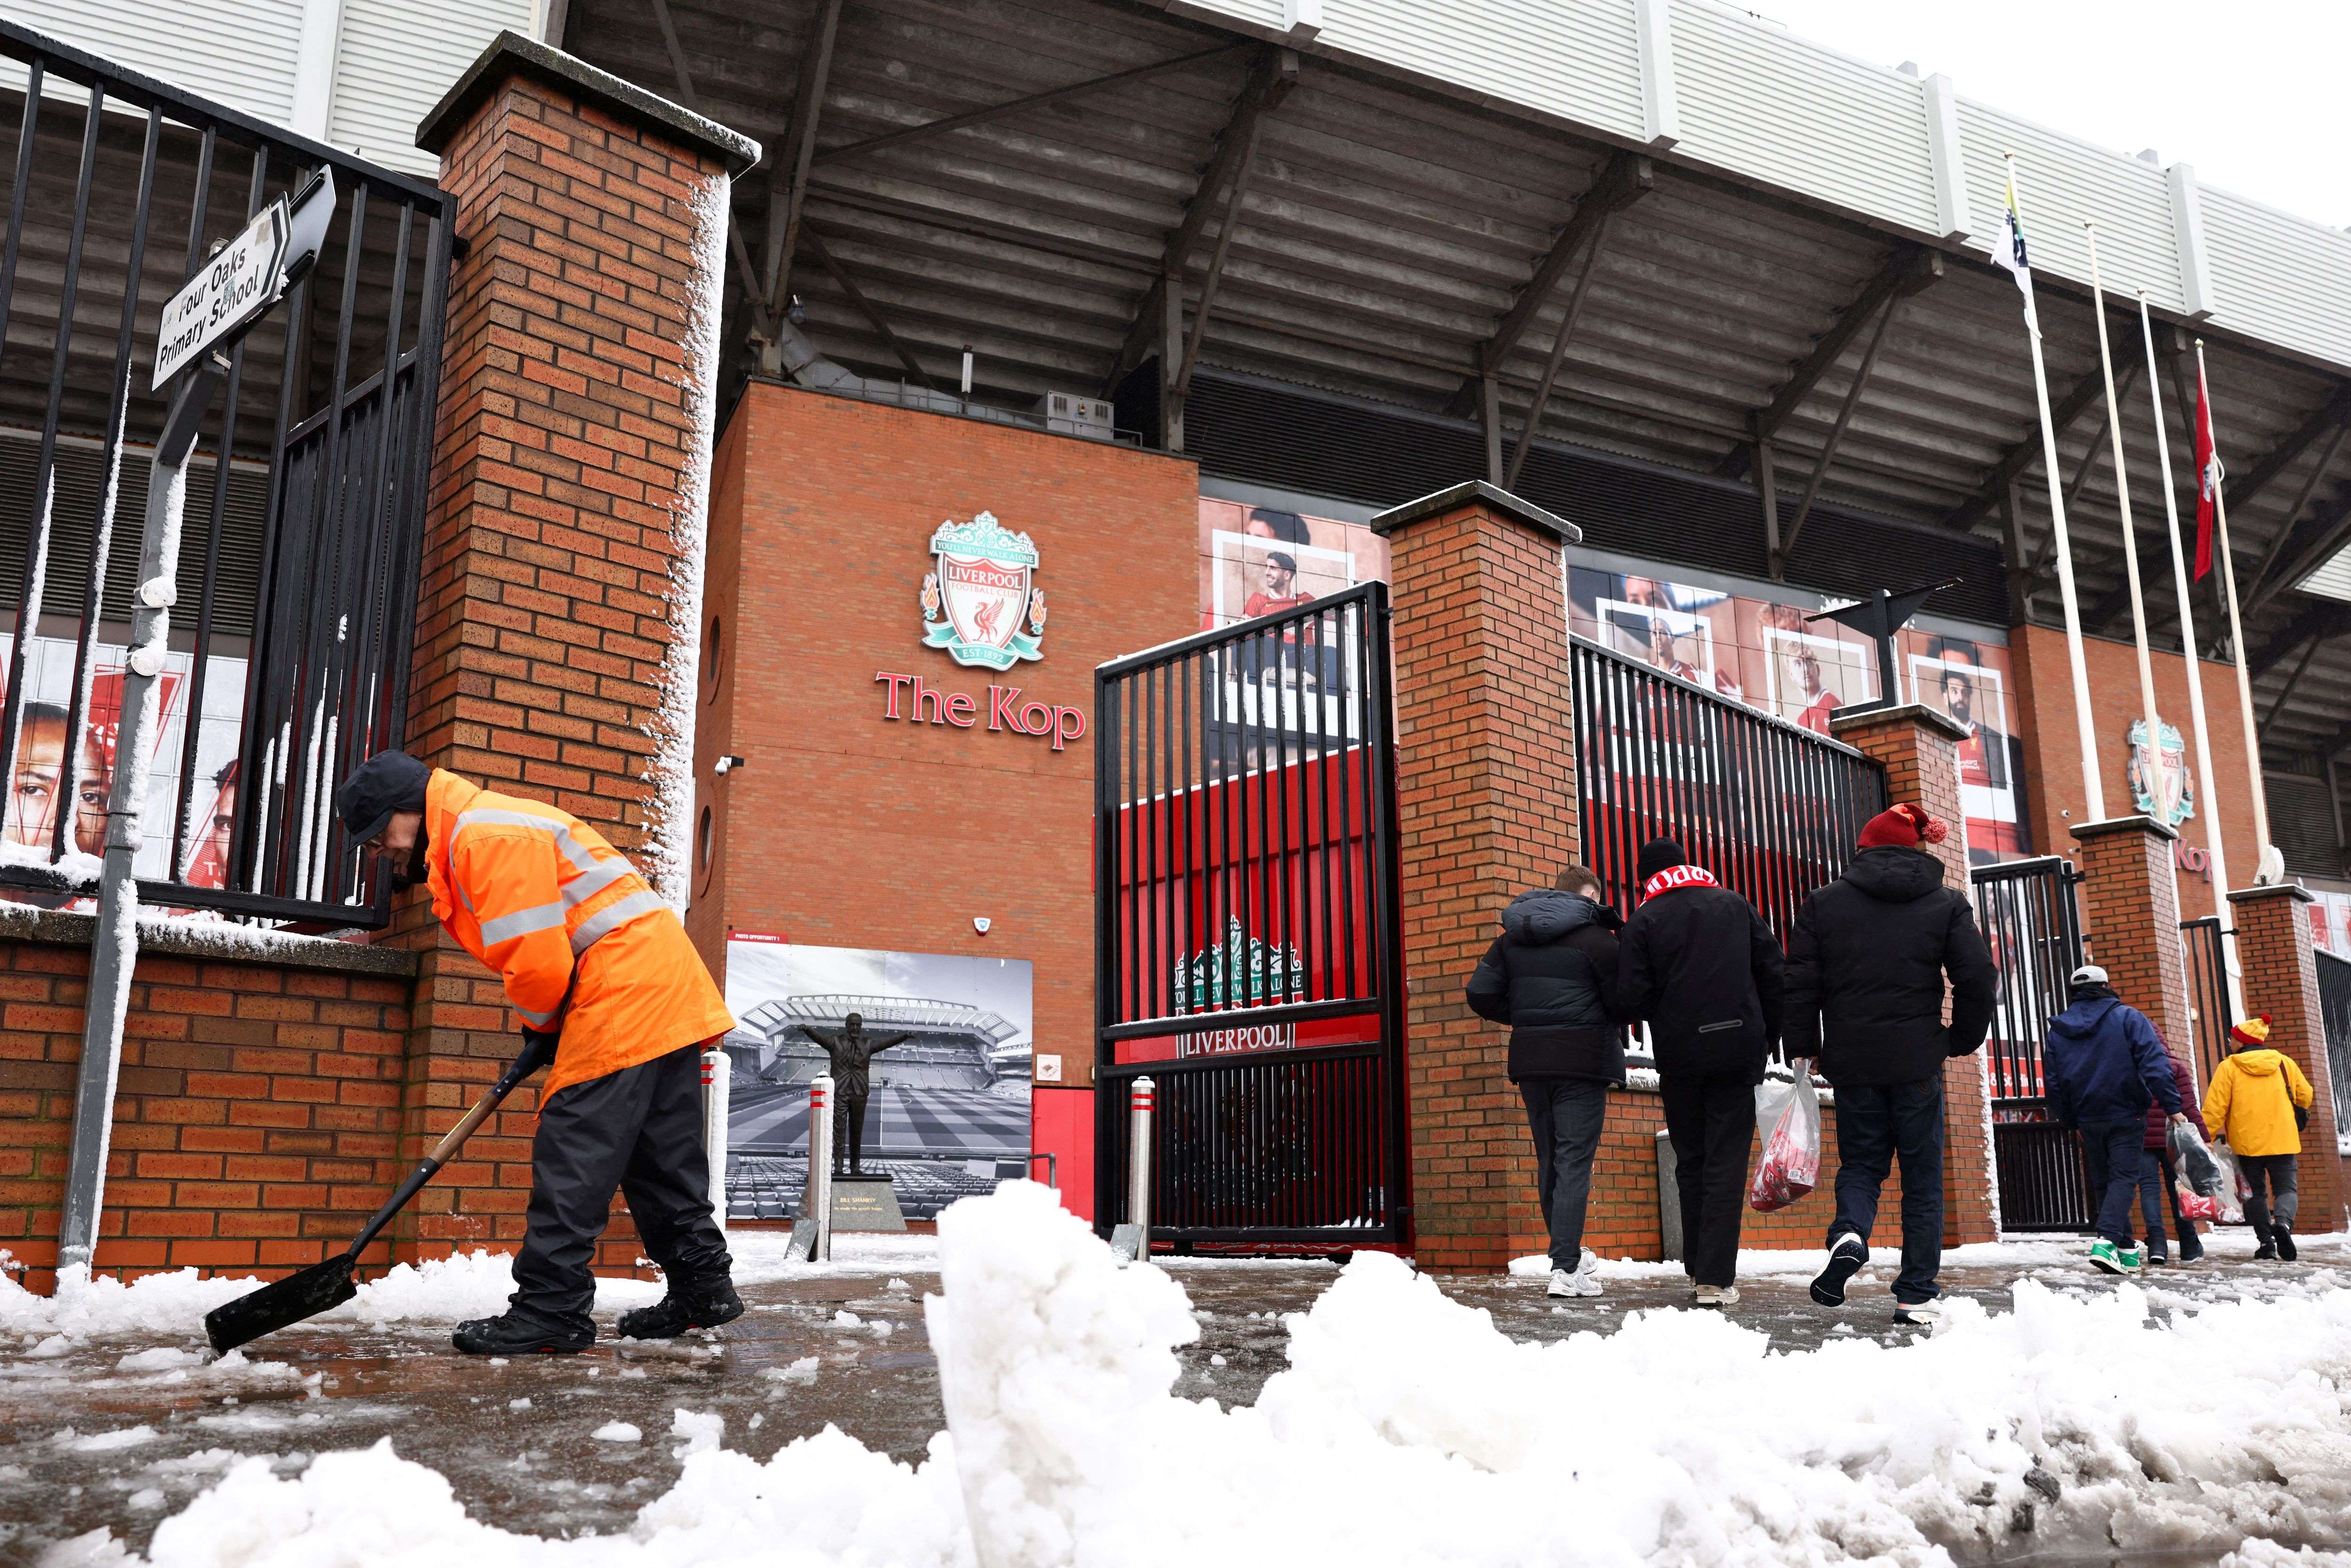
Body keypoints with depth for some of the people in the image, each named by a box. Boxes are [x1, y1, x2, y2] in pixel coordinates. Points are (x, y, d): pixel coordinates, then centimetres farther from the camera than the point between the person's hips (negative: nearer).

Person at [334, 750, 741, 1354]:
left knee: (571, 1153, -10)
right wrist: (546, 1029, 12)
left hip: (626, 986, -11)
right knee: (664, 1155, 14)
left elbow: (538, 962, -19)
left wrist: (540, 1026, 0)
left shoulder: (485, 836, -13)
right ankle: (703, 1286, 20)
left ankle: (550, 1310, -8)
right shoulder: (472, 841, 23)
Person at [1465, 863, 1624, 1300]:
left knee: (1549, 1161, 15)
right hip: (1582, 1062, -5)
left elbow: (1481, 994, 4)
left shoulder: (1511, 937, 10)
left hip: (1530, 1060, 6)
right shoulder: (1594, 938, -7)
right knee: (1574, 1162, -5)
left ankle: (1569, 1254, 26)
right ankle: (1567, 1269, -9)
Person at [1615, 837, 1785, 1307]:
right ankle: (1716, 1279, -6)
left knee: (1691, 1162, 15)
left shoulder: (1644, 921, 0)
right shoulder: (1735, 905, 9)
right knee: (1726, 1163, 0)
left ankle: (1698, 1264, 21)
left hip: (1679, 1057, -1)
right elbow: (1776, 975, 5)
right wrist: (1768, 1037, 12)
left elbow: (1631, 999, -8)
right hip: (1739, 1052, 1)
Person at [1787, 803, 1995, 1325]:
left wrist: (1801, 1049, 7)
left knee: (1861, 1162, 13)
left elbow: (1801, 983, 0)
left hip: (1851, 1060, 1)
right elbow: (1978, 979, -1)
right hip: (1918, 1061, 0)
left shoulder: (1824, 903, 4)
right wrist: (1963, 1041, 12)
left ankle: (1849, 1235, -16)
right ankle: (1917, 1295, 6)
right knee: (1922, 1177, 8)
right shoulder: (1947, 903, 4)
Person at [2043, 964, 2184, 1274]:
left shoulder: (2057, 1030, 8)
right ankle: (2107, 1242, -23)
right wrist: (2171, 1106, -13)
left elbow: (2053, 1081, 12)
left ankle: (2126, 1252, 17)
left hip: (2088, 1120, 4)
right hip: (2126, 1115, -4)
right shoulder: (2127, 1018, -4)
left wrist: (2068, 1120, 21)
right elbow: (2154, 1064, -13)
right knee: (2124, 1179, -4)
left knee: (2103, 1183, 13)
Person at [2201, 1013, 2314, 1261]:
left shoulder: (2229, 1067, -4)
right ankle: (2283, 1222, -23)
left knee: (2256, 1191, 9)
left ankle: (2266, 1242, 0)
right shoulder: (2284, 1063, 5)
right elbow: (2305, 1096, 12)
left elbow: (2214, 1108, -9)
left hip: (2247, 1141, -2)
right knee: (2285, 1187, 6)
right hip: (2283, 1139, 2)